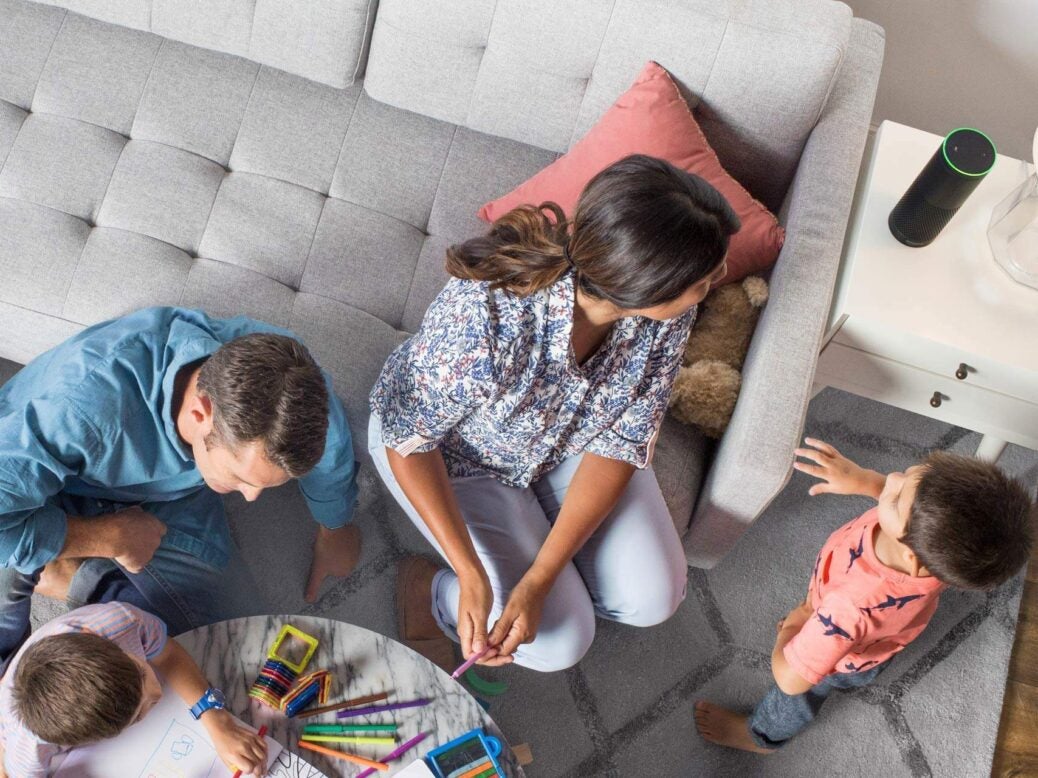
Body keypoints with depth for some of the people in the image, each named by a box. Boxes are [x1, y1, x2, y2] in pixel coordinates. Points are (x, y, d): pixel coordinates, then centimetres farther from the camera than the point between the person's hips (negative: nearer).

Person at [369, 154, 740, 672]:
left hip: (570, 437, 5)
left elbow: (623, 442, -18)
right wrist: (472, 578, -31)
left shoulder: (665, 314, -27)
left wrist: (539, 580, -24)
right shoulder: (484, 318, -43)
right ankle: (427, 588, 14)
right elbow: (409, 440, -26)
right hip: (454, 450, -4)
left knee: (652, 598, -2)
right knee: (558, 641, -9)